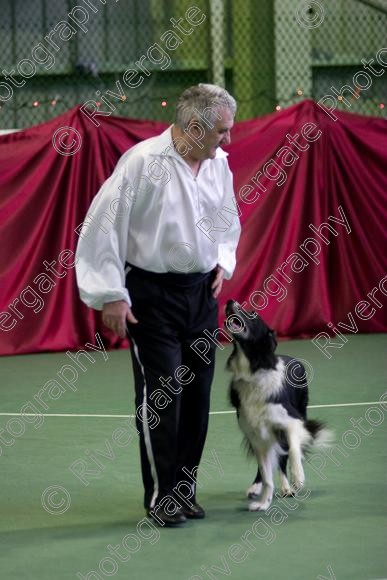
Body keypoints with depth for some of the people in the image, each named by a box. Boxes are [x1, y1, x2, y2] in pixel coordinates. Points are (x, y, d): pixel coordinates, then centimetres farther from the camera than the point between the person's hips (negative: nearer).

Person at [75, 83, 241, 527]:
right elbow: (103, 227, -14)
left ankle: (185, 491, 22)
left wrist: (223, 262, 7)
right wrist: (111, 296, -14)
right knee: (160, 396, -7)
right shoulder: (143, 162, -17)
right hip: (152, 294, -6)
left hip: (201, 291, 6)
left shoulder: (218, 163, 3)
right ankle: (160, 498, 4)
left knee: (196, 395, 9)